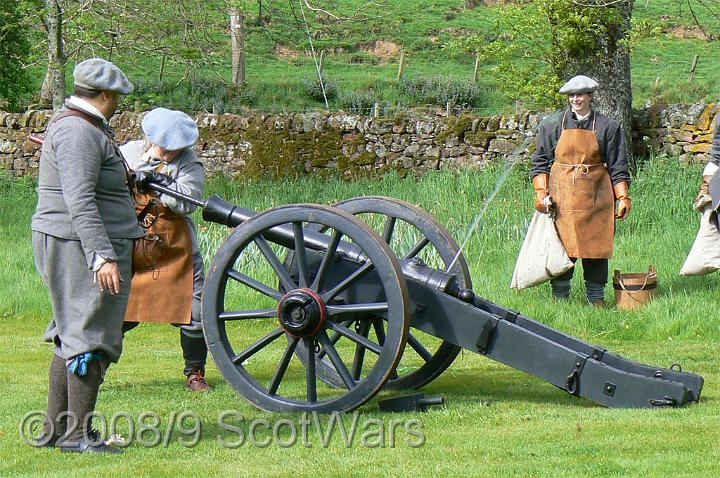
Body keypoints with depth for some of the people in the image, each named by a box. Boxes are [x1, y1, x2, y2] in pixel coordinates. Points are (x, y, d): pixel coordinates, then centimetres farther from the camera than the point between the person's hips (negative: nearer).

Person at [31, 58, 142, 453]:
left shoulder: (81, 125, 16)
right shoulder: (80, 131, -17)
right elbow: (80, 201, -25)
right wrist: (103, 257, -29)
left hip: (74, 247, 11)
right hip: (84, 247, -11)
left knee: (71, 338, 15)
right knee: (92, 339, -9)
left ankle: (55, 428, 20)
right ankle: (77, 433, -8)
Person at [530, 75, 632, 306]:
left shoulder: (607, 127, 7)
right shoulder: (553, 125, 8)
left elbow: (617, 167, 7)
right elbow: (540, 162, 9)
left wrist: (623, 197, 0)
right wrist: (541, 193, -3)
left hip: (595, 197, 0)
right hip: (561, 196, 0)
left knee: (596, 244, 1)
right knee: (561, 245, -2)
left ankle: (596, 297, 10)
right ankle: (559, 297, 5)